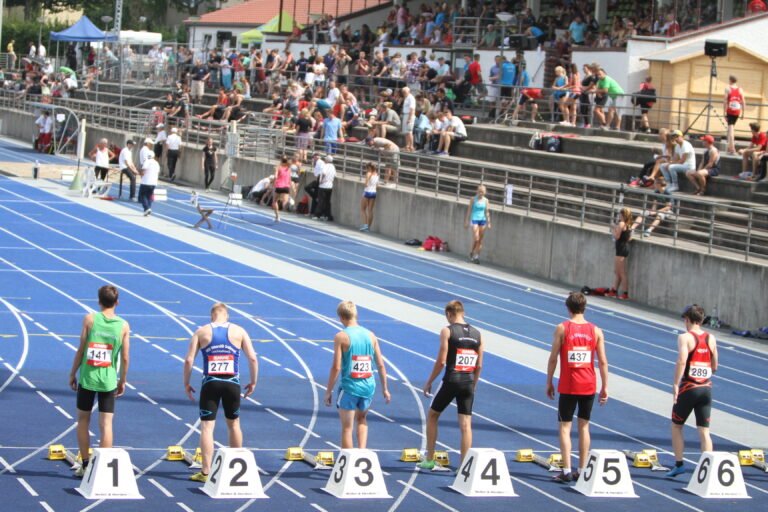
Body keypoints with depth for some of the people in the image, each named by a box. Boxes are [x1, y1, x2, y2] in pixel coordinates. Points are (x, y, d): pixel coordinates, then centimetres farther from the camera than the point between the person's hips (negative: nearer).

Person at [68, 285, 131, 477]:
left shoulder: (90, 319, -5)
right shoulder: (123, 325, -1)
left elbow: (81, 349, -5)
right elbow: (125, 357, 0)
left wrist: (73, 373, 6)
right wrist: (123, 381, 12)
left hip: (87, 377, -1)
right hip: (109, 380, 1)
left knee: (83, 420, 13)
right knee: (106, 424, 3)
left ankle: (85, 465, 14)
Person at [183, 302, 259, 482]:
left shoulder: (202, 332, 5)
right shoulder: (239, 331, 7)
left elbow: (188, 360, -1)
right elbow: (252, 358, 0)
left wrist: (186, 383, 8)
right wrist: (253, 382, 10)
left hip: (210, 384, -1)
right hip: (232, 383, 1)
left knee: (207, 427, 1)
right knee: (233, 424, 19)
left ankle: (205, 472, -5)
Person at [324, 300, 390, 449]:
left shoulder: (341, 337, -9)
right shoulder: (370, 335, 4)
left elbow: (336, 367, -12)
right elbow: (381, 365, 7)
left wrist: (328, 391, -3)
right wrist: (385, 389, 17)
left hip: (349, 387, -5)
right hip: (368, 387, 5)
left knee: (347, 428, 5)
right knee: (361, 419, 27)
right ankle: (362, 451, 10)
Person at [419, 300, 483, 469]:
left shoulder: (447, 331, -5)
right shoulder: (477, 334, 9)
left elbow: (441, 361, -9)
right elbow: (479, 366, 10)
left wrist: (429, 383, 1)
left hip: (451, 380, -4)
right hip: (468, 383, 4)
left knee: (432, 416, 15)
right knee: (466, 424, 4)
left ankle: (429, 460, 17)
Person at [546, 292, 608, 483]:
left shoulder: (562, 328, -5)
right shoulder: (596, 331, 2)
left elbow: (553, 358, -6)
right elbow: (603, 361, 1)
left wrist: (549, 382, 4)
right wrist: (605, 387, 7)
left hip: (568, 386, -3)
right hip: (589, 386, 3)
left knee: (565, 427, 3)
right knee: (584, 426, 13)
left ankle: (566, 472, -5)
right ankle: (581, 471, 14)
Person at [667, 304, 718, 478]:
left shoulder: (685, 337, -8)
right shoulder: (711, 338, 8)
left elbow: (681, 361, -23)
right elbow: (714, 367, 12)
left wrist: (675, 385, -22)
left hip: (688, 388, -4)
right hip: (706, 388, 4)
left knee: (676, 426, 14)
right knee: (704, 431, 4)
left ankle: (679, 464, 13)